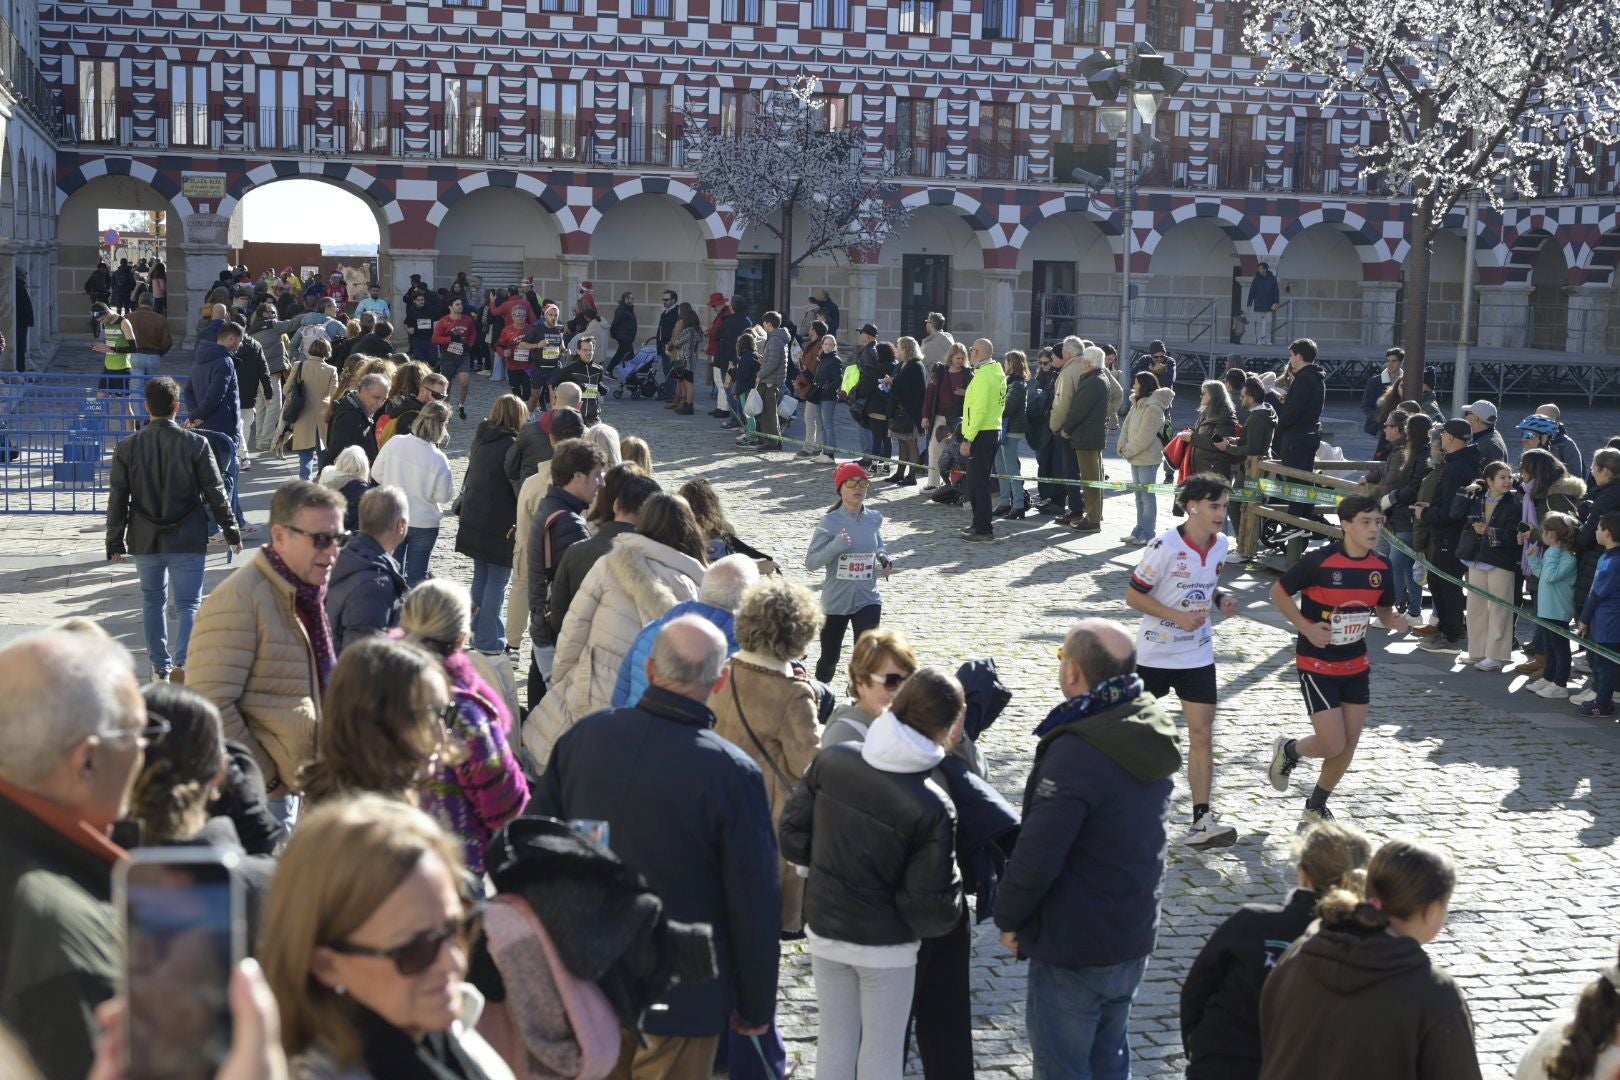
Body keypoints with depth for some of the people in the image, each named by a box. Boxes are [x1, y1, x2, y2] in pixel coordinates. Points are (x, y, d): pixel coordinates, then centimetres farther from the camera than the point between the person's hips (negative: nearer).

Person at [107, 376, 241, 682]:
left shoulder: (127, 447, -4)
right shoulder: (196, 444, -10)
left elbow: (117, 499, -1)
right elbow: (215, 493, -5)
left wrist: (115, 542, 8)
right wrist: (231, 531, 6)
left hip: (145, 540, 2)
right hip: (188, 540, -2)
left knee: (153, 601, 18)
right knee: (189, 604, 4)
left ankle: (160, 666, 25)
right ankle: (182, 663, -15)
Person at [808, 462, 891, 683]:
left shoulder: (874, 519, 0)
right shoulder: (830, 522, -11)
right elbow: (811, 561, -13)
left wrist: (883, 561, -2)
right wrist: (836, 545, -29)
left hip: (867, 598, 2)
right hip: (836, 600, -2)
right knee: (829, 658, 14)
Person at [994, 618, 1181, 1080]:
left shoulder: (1077, 752, -27)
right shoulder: (1152, 732, 2)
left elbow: (1038, 855, -27)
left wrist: (1008, 917, -10)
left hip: (1074, 948, -8)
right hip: (1133, 938, 9)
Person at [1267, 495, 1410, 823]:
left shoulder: (1381, 567, -3)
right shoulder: (1319, 561, -20)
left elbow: (1383, 608, 12)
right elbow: (1279, 592, -9)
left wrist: (1392, 620, -12)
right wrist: (1306, 627, -19)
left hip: (1355, 664, 6)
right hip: (1317, 664, -6)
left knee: (1349, 745, 8)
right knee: (1333, 744, -10)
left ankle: (1316, 806, 29)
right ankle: (1288, 750, 23)